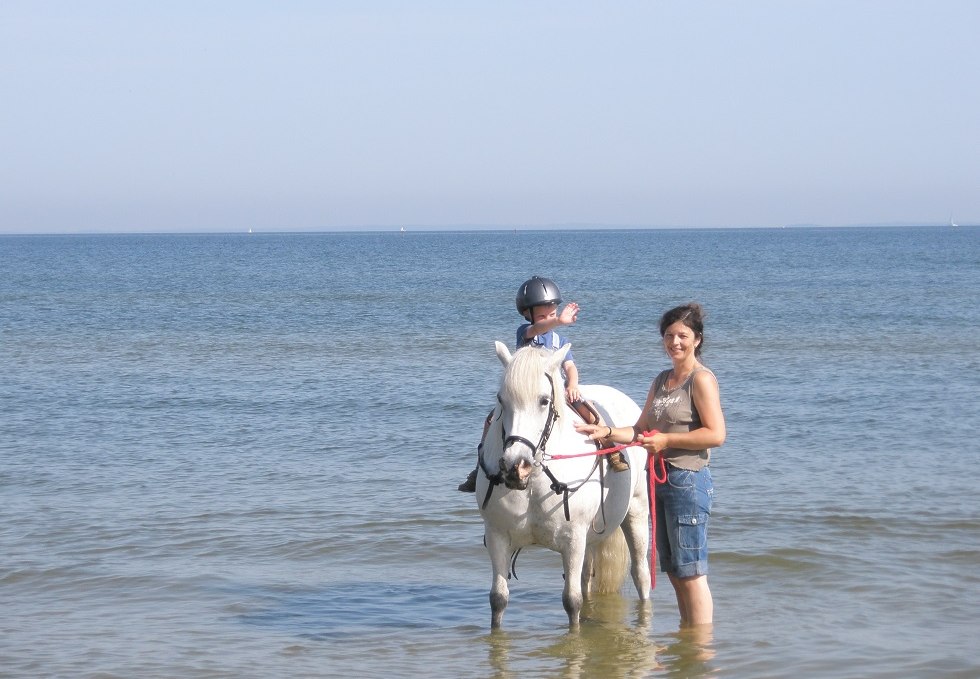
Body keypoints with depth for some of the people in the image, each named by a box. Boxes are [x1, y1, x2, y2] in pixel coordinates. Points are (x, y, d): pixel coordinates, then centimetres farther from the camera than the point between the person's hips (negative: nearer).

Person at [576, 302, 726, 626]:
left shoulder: (701, 379, -9)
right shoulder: (662, 380, 16)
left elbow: (716, 434, -18)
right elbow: (641, 430, 18)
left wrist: (666, 440, -17)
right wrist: (605, 432, 3)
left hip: (689, 480, -9)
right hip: (662, 479, 9)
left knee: (690, 572, -6)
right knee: (674, 571, 13)